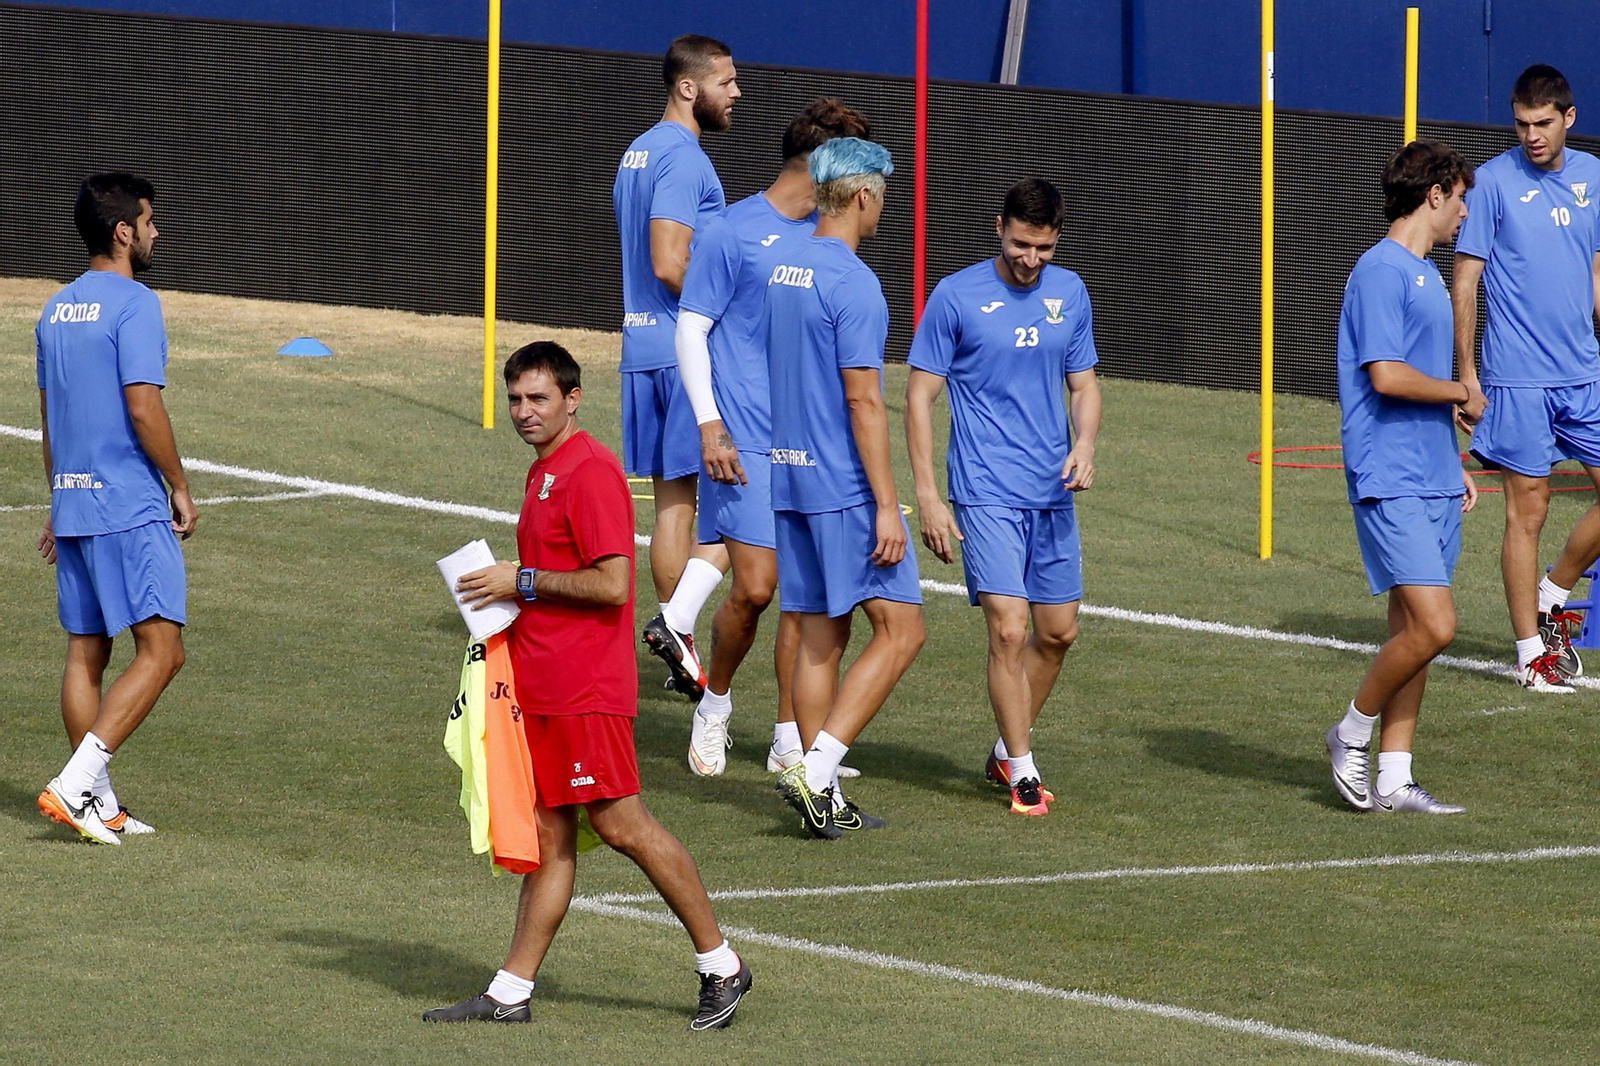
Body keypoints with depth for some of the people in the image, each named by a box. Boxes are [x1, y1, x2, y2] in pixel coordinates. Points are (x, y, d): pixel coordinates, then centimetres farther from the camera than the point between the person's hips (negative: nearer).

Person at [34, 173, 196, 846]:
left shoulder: (57, 310, 13)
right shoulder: (134, 305, -12)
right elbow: (144, 410, -18)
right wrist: (180, 488, -6)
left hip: (74, 505, 9)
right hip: (132, 510, -9)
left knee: (86, 653, 10)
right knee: (160, 651, -8)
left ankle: (98, 807, 11)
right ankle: (76, 784, -17)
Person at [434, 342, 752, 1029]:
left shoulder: (590, 471, -14)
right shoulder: (545, 473, 17)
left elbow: (611, 584, -21)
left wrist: (524, 581, -13)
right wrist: (505, 595, 12)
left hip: (586, 689, -10)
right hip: (544, 685, 10)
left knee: (620, 823, -7)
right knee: (549, 835, 8)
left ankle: (720, 964, 1)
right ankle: (511, 993, 8)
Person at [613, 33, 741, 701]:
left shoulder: (637, 155, 17)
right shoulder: (682, 158, -14)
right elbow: (670, 264, -22)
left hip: (643, 349, 10)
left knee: (673, 499, 11)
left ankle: (682, 657, 13)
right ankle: (677, 622, -16)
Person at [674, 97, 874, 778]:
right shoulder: (733, 233, -5)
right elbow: (691, 330, -4)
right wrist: (710, 427, -11)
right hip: (748, 444, -6)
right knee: (755, 588, -10)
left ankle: (790, 740, 10)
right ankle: (715, 704, 15)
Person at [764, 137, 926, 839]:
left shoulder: (779, 268, 10)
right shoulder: (853, 283, -15)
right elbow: (863, 401, -18)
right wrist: (886, 505, -17)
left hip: (788, 479, 8)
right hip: (846, 485, -8)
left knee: (820, 636, 11)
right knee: (900, 630, -3)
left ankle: (826, 801, 11)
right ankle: (816, 772, -12)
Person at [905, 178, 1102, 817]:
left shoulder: (1070, 295, 7)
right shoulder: (956, 298, -7)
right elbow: (919, 397, -4)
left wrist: (1084, 446, -5)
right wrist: (927, 497, -10)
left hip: (1053, 495, 5)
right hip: (986, 496, -5)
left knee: (1058, 633, 10)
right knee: (1009, 630, -13)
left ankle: (1006, 750, 28)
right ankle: (1022, 774, -4)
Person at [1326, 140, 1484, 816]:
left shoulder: (1426, 275, 18)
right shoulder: (1381, 271, -12)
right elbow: (1387, 376, -20)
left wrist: (1452, 466, 21)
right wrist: (1463, 394, -6)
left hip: (1431, 481, 9)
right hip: (1390, 481, -9)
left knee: (1415, 632, 8)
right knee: (1432, 626, -15)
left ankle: (1394, 778, 10)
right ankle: (1352, 734, 3)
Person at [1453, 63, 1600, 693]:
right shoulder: (1494, 181, -6)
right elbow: (1465, 282, -5)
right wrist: (1466, 375, -8)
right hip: (1518, 380, -5)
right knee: (1528, 511, -2)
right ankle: (1531, 652, 6)